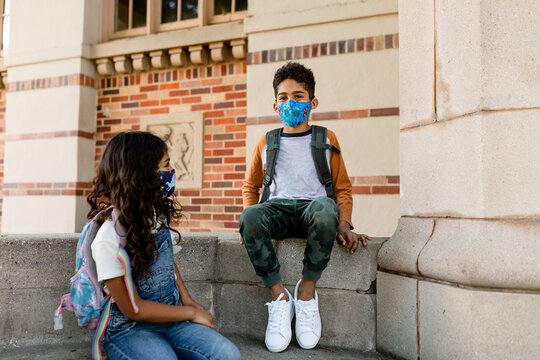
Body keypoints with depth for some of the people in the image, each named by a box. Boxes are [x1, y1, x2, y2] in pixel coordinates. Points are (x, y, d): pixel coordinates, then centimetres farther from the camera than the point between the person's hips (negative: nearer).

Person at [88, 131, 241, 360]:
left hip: (170, 318, 6)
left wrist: (189, 302, 3)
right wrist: (191, 313, -9)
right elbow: (133, 309, -16)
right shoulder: (109, 238, -22)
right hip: (129, 329, -5)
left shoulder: (157, 213, 0)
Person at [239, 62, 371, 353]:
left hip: (313, 207, -1)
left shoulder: (326, 139, 12)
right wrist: (249, 217, 3)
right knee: (250, 217, -35)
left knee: (325, 208, -40)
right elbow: (250, 185, 23)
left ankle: (307, 291, -21)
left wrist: (343, 224, -6)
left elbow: (342, 188, 13)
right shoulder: (266, 142, 16)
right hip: (277, 210, 2)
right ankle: (279, 296, -21)